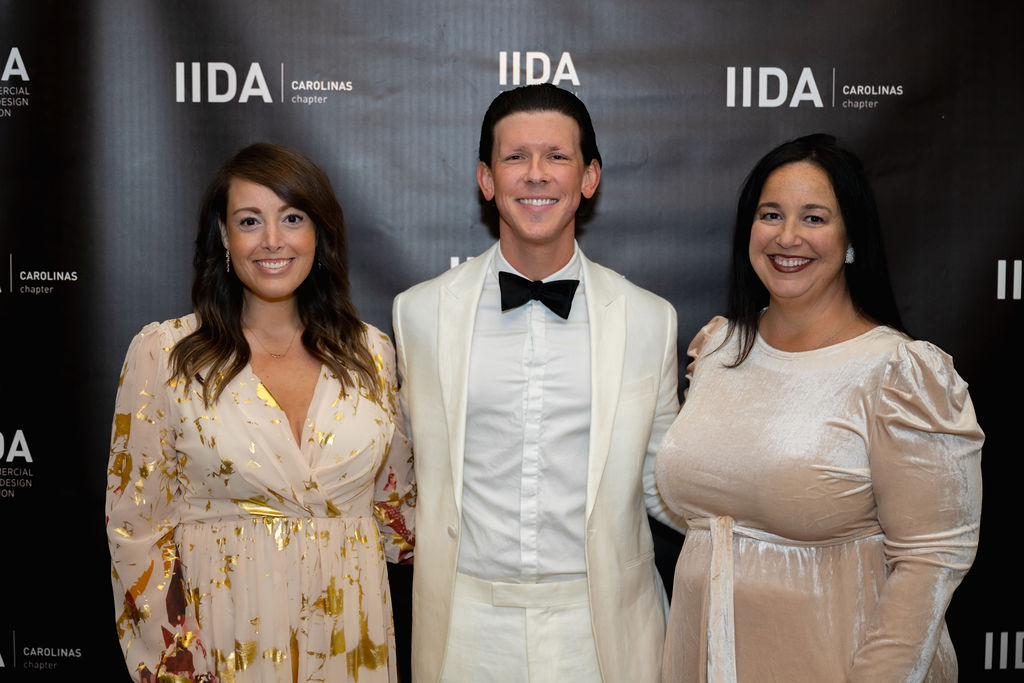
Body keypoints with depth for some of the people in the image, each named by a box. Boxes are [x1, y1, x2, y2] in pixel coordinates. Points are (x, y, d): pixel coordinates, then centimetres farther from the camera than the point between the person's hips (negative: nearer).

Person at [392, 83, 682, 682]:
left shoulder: (651, 320, -2)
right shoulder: (419, 312, -1)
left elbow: (661, 485, 5)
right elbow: (416, 467, 9)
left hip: (600, 620, 0)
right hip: (466, 621, 0)